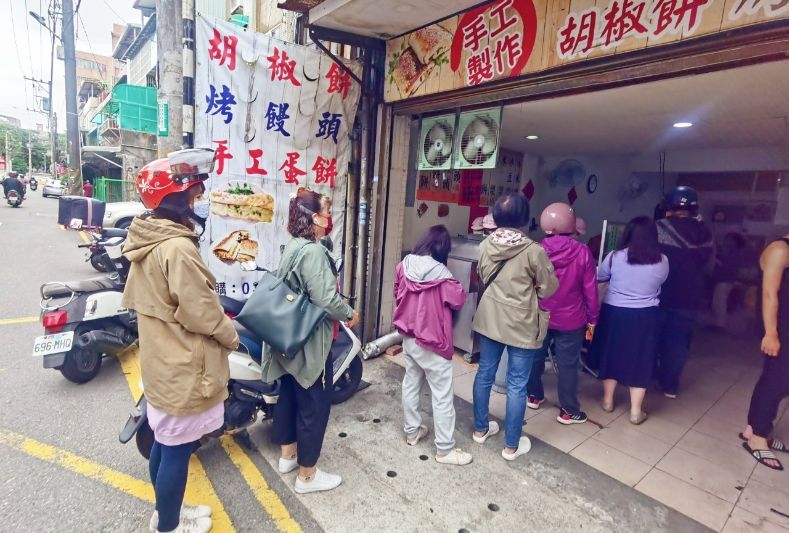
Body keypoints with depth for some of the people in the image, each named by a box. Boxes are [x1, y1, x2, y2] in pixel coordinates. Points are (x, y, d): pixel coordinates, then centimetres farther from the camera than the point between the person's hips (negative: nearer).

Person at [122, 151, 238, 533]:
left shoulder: (145, 241, 5)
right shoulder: (178, 248, -25)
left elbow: (134, 298, 13)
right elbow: (200, 312, -23)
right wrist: (231, 335, -7)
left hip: (160, 361, 10)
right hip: (183, 367, -10)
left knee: (164, 442, 23)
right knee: (177, 449, 9)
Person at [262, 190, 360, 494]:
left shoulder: (292, 246, 7)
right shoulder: (313, 252, -23)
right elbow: (326, 300, -30)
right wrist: (350, 314, -11)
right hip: (310, 343, -10)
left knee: (289, 396, 22)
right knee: (314, 407, 5)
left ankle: (287, 456, 41)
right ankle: (307, 476, 21)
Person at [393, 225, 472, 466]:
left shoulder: (404, 265, -5)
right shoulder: (440, 274, -23)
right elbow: (458, 300, -10)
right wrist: (455, 287, 7)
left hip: (408, 337, 7)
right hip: (432, 343, -7)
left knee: (411, 384, 22)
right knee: (443, 396, 6)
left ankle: (412, 432, 38)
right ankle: (445, 449, 18)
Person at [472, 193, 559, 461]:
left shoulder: (485, 245, -5)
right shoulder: (534, 251, -18)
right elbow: (548, 289, -8)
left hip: (489, 319, 5)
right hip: (521, 324, -5)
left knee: (485, 374, 18)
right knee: (517, 385, 8)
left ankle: (480, 429, 35)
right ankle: (511, 446, 23)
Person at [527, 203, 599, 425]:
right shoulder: (582, 252, -14)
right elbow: (590, 290, -8)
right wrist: (592, 317, 4)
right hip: (570, 319, -2)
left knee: (536, 356, 19)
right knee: (568, 364, 8)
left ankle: (533, 396, 35)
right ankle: (568, 410, 19)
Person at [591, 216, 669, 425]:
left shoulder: (615, 257, -11)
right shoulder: (662, 261, -7)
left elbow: (599, 277, 6)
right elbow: (660, 283, 12)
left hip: (615, 313, 0)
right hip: (645, 317, 1)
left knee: (612, 355, 15)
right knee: (639, 361, 10)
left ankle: (608, 401, 29)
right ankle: (636, 411, 18)